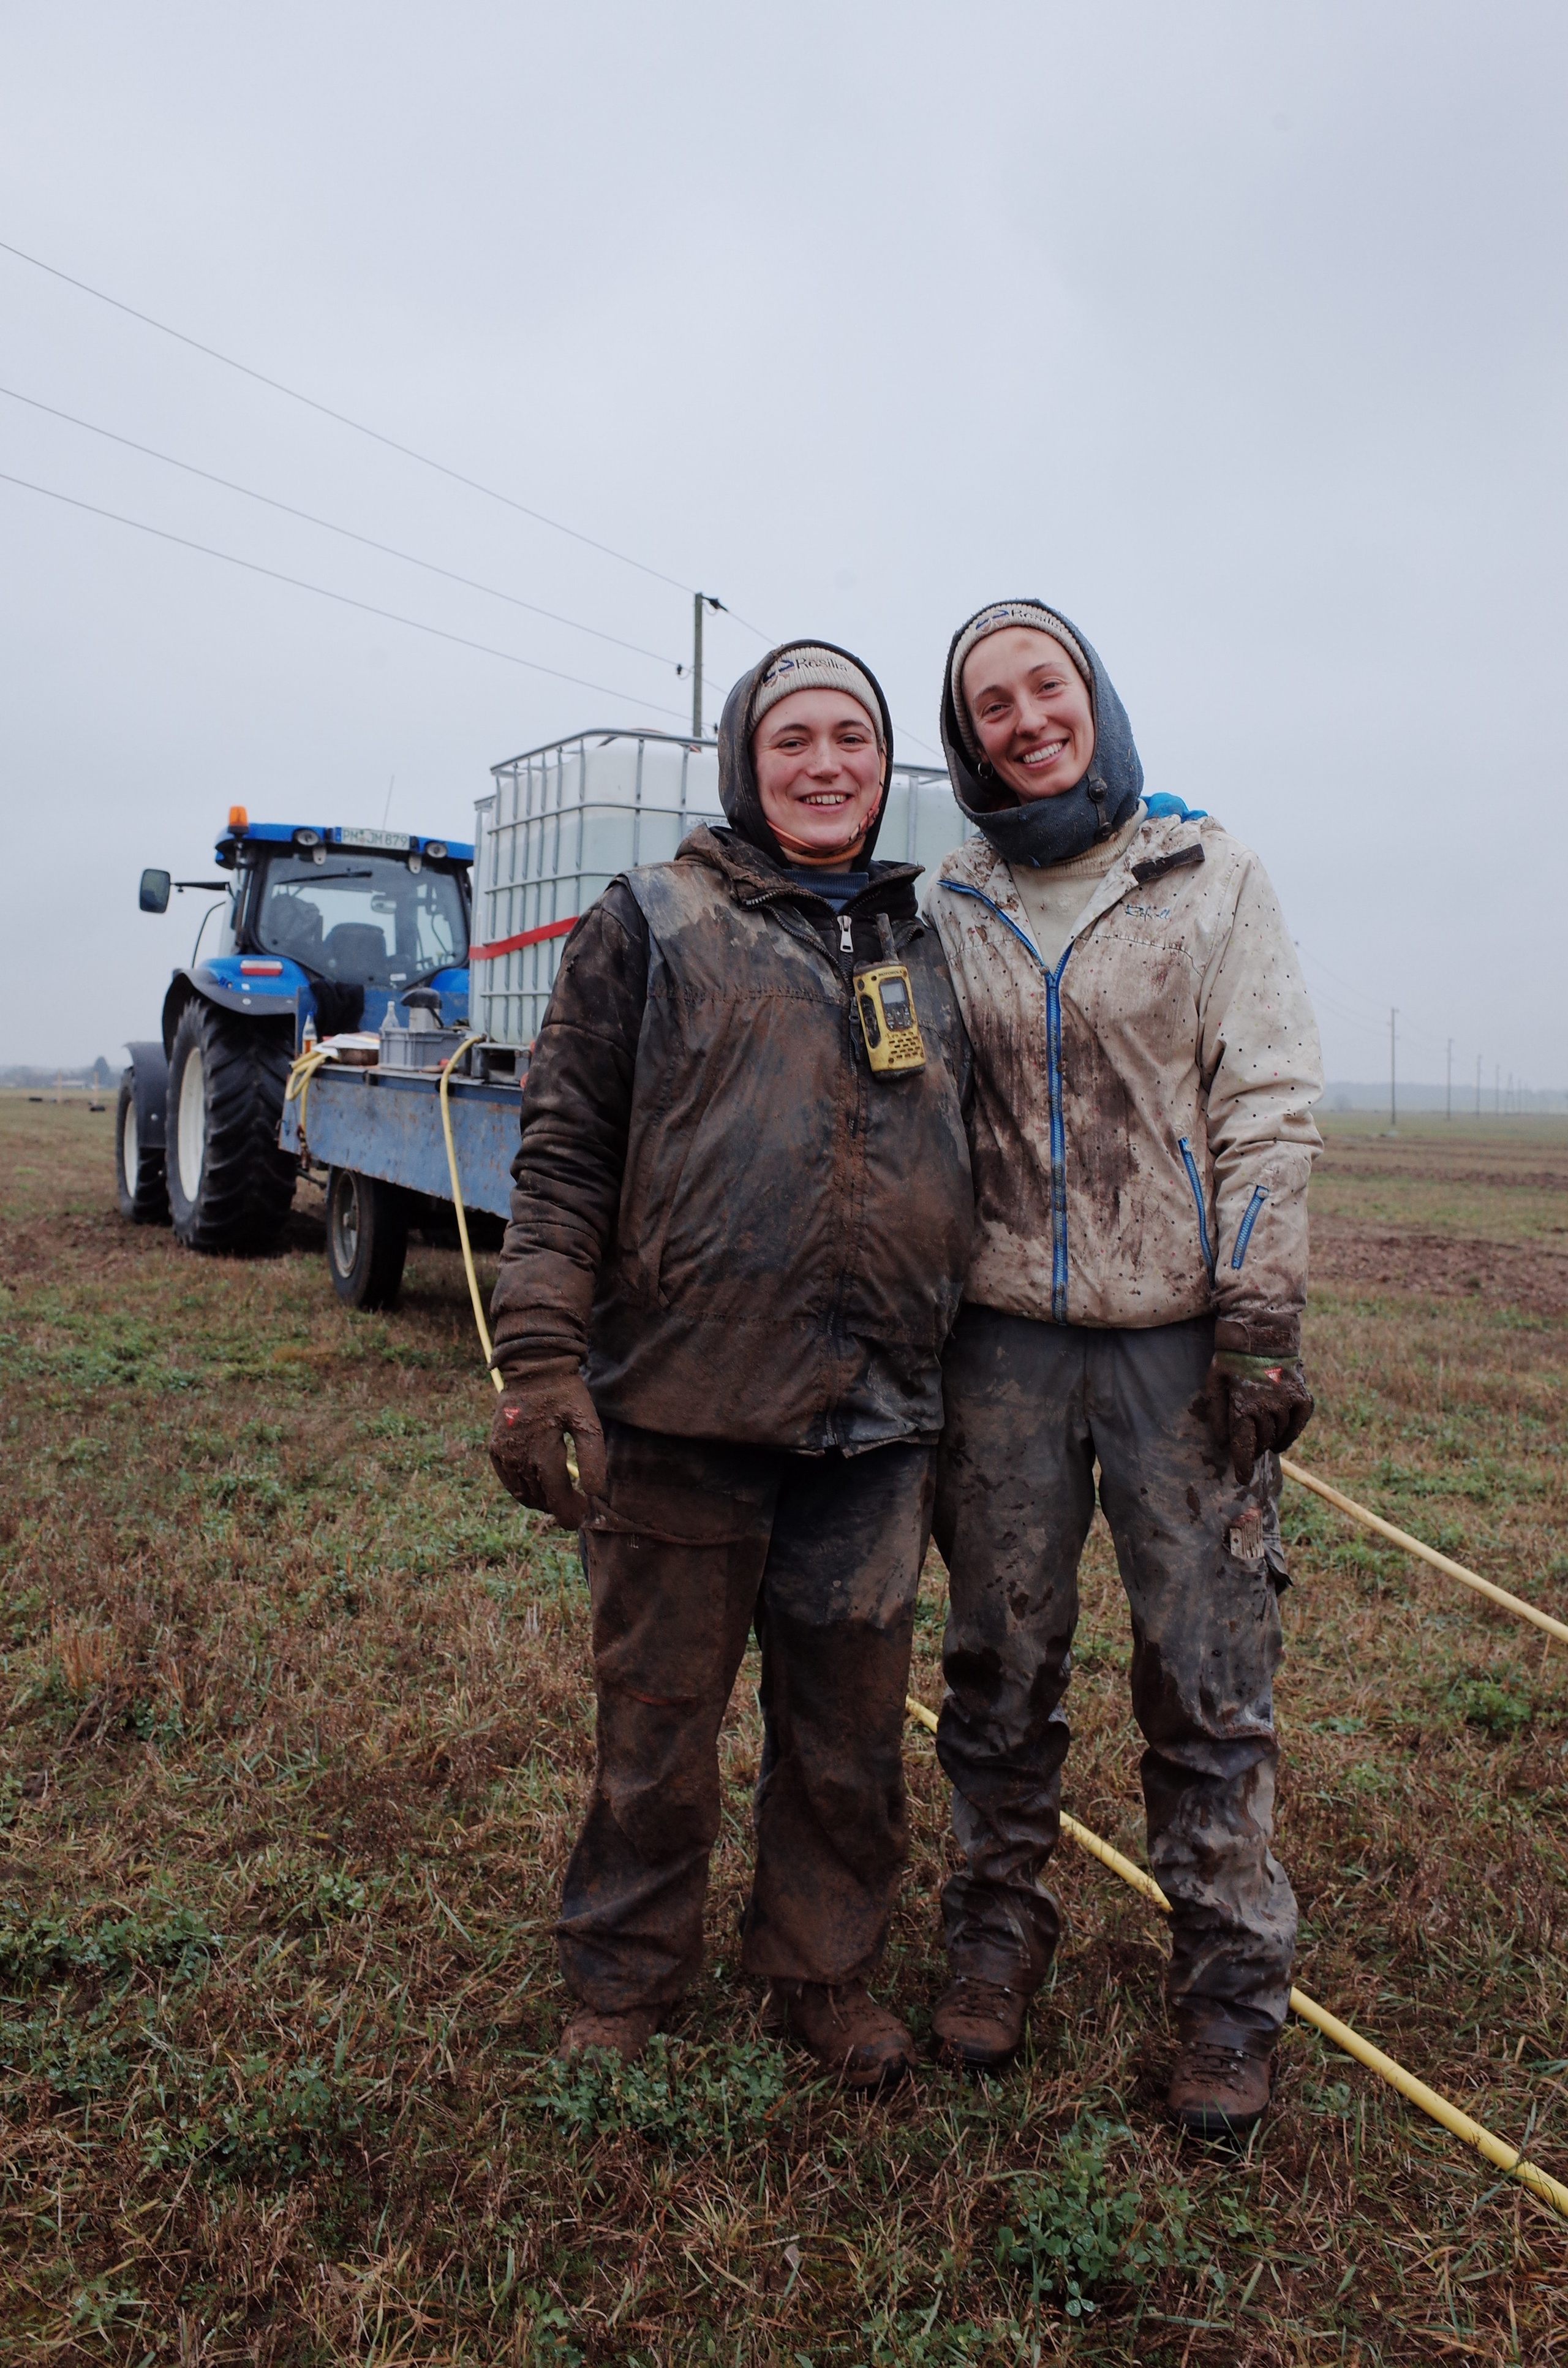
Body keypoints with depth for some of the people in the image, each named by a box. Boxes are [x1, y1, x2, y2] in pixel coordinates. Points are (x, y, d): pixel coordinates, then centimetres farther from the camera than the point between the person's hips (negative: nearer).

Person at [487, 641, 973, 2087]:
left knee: (852, 1726, 13)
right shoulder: (654, 924, 2)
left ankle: (825, 1971, 36)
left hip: (876, 1422, 3)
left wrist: (969, 1385, 19)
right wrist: (541, 1358, -12)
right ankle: (623, 1984, 34)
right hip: (682, 1408, -3)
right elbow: (565, 1153, -2)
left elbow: (970, 1169, 20)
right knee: (659, 1715, 11)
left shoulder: (931, 947, 14)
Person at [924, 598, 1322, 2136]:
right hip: (1006, 1334, 2)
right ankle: (996, 1934, 29)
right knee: (1000, 1665, 10)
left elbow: (1268, 1103, -1)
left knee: (1208, 1676, 4)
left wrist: (1262, 1319, -9)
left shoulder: (1208, 873, 4)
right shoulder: (948, 912, 9)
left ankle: (1229, 1987, 21)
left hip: (1181, 1327, -2)